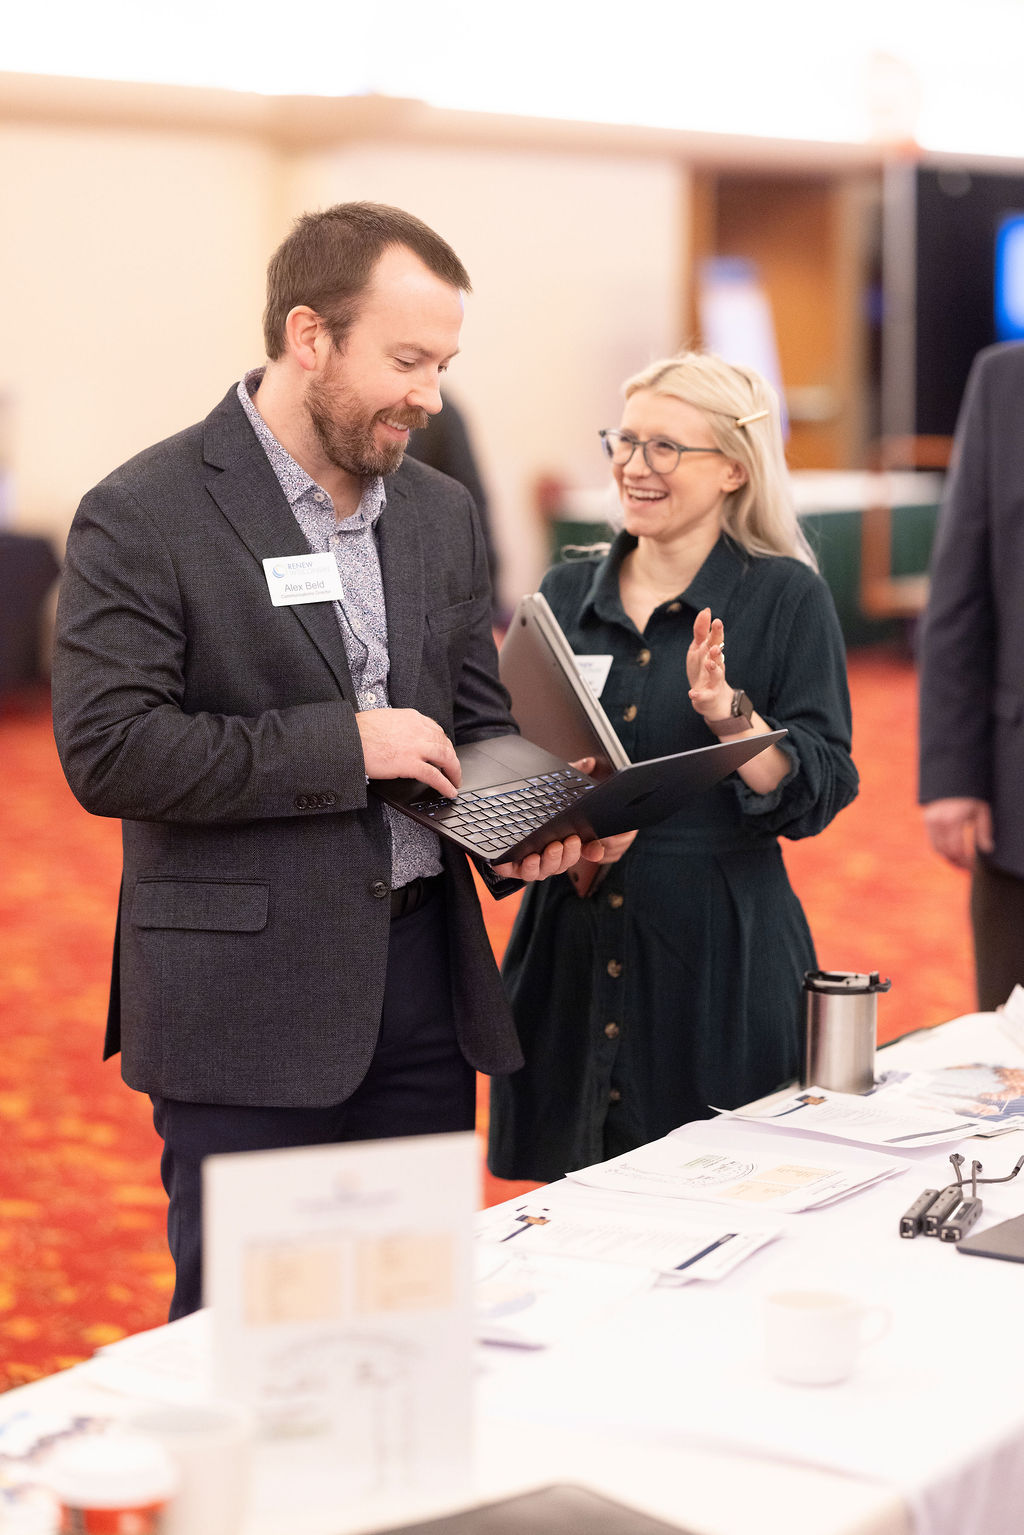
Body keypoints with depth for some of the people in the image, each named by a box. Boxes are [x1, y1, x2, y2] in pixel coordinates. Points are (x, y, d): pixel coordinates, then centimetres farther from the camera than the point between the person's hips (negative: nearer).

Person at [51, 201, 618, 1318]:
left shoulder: (441, 512, 11)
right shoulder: (143, 516, -10)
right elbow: (107, 751, -17)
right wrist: (343, 745, -17)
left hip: (424, 973, 6)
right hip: (249, 995, -6)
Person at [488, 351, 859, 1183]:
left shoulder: (787, 597, -3)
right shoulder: (567, 592, 10)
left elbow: (819, 794, -8)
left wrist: (729, 714, -22)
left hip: (719, 959, -4)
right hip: (573, 948, 4)